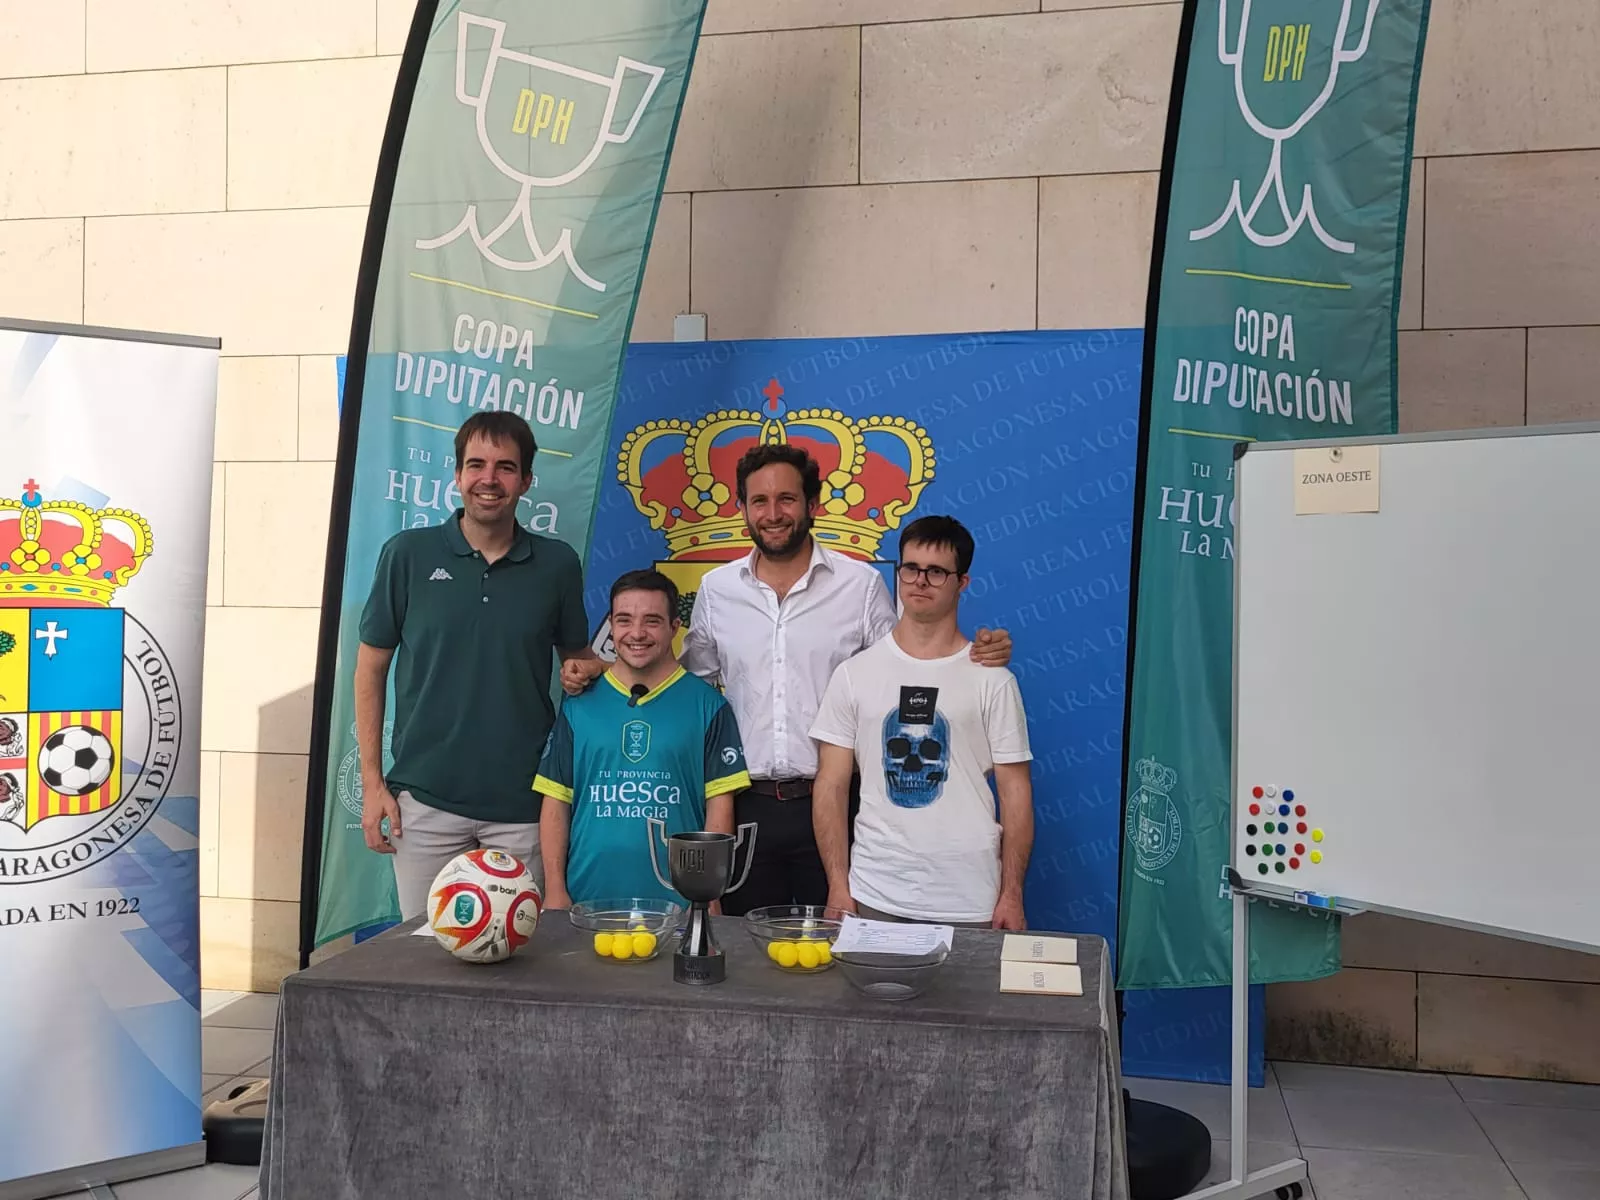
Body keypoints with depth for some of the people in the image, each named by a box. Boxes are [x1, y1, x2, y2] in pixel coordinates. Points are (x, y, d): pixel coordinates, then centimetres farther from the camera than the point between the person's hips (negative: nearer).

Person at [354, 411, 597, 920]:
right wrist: (372, 783, -1)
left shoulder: (557, 564, 2)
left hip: (522, 804, 1)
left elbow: (580, 662, 15)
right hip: (425, 798, 0)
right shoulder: (408, 553, 0)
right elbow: (371, 669, 4)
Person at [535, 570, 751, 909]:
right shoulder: (578, 703, 6)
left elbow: (719, 803, 0)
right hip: (588, 900, 1)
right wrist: (555, 892, 0)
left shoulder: (706, 704, 1)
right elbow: (556, 801, 6)